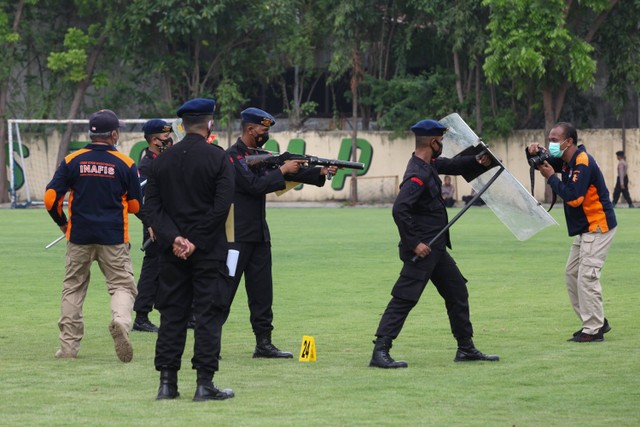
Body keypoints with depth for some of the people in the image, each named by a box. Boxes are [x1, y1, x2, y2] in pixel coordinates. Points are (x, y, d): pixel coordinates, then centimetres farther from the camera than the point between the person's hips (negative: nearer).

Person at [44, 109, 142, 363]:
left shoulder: (72, 160, 1)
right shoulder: (125, 164, -2)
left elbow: (51, 198, -3)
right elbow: (135, 205, 3)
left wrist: (62, 223, 13)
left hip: (79, 237, 2)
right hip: (114, 237, -1)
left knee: (73, 288, 13)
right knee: (122, 285, 4)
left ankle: (69, 346, 11)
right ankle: (120, 321, -27)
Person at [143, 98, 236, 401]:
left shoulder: (162, 160, 6)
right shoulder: (218, 158, -6)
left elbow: (150, 205, 1)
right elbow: (221, 206, -13)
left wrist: (173, 239, -7)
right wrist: (196, 242, -10)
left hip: (172, 251, 4)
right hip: (209, 251, -4)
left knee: (171, 315, 9)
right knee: (208, 316, 0)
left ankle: (167, 382, 7)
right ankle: (204, 384, -3)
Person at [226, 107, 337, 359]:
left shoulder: (261, 155, 14)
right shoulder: (233, 156, -11)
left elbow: (292, 173, 12)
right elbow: (254, 185, -20)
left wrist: (320, 172, -1)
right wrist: (282, 170, -14)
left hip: (258, 234, 8)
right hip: (236, 235, -8)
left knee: (261, 290, 7)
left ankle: (264, 343, 10)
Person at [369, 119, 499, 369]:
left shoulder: (429, 165, 10)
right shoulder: (418, 175, -20)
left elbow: (453, 165, 26)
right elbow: (399, 209, -29)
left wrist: (479, 163, 6)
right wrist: (413, 243, -28)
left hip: (435, 248, 10)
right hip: (422, 250, -10)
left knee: (457, 292, 16)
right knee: (404, 298, -11)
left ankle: (466, 348, 25)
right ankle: (380, 351, -12)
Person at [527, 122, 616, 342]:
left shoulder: (583, 163, -20)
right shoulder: (566, 161, 9)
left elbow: (573, 197, -27)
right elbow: (541, 165, 18)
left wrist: (551, 177, -19)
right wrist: (533, 152, -5)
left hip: (598, 227, -11)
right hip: (585, 229, 11)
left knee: (587, 276, -14)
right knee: (572, 273, 13)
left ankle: (594, 330, -11)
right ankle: (597, 322, 18)